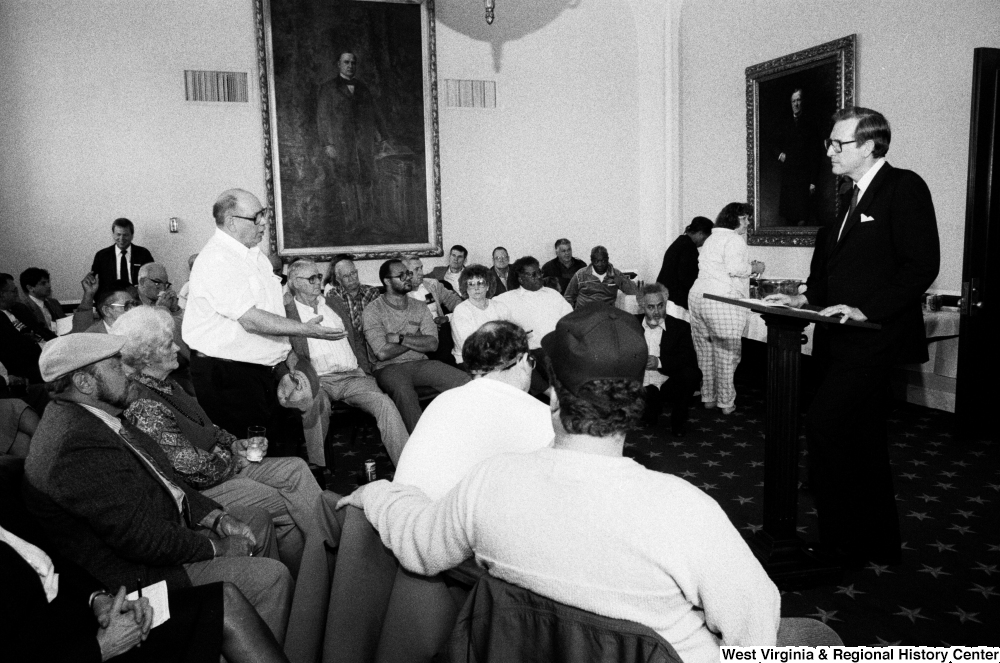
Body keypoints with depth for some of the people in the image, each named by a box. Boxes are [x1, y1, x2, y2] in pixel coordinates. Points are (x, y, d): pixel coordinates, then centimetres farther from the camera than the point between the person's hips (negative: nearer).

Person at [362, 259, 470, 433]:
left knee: (464, 381, -17)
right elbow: (382, 353, -14)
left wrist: (401, 338, -11)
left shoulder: (420, 308, 12)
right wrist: (417, 339, -2)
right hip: (389, 368, -4)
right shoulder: (373, 311, -2)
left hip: (420, 364, 5)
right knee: (404, 391, -39)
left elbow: (432, 344, 0)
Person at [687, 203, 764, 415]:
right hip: (722, 300, -9)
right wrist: (753, 268, 0)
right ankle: (726, 402, 4)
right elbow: (735, 268, -18)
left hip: (697, 296, 9)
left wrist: (747, 266, 23)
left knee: (706, 352, 12)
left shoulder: (711, 239, 24)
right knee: (726, 353, -1)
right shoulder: (734, 240, -5)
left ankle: (708, 397, 18)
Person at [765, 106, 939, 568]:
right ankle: (880, 544, 28)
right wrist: (806, 299, 4)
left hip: (872, 337, -9)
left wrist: (867, 311, -22)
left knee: (824, 423, -17)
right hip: (842, 339, 9)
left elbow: (921, 266, -16)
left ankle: (841, 543, -2)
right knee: (862, 440, 15)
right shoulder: (847, 198, 18)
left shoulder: (904, 188, -8)